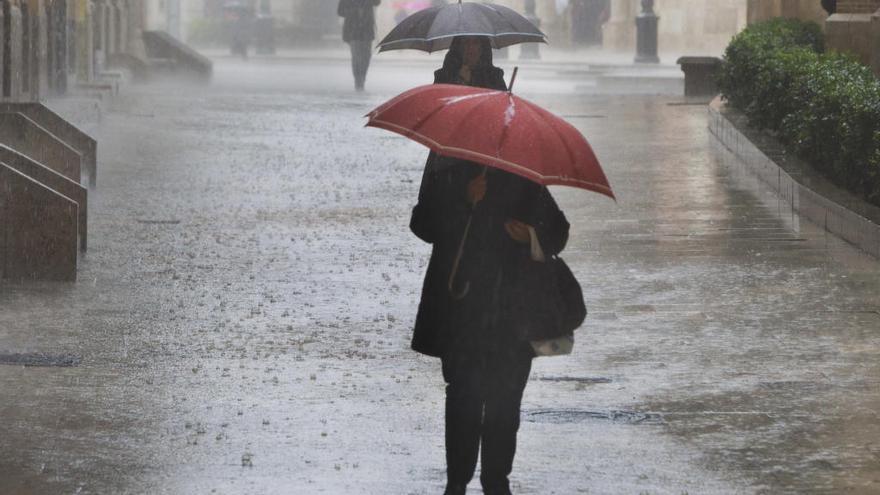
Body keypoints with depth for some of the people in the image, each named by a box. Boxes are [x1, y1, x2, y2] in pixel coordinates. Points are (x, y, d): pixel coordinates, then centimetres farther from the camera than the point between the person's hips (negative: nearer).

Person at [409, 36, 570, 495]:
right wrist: (466, 201, -16)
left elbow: (557, 232, 11)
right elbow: (424, 225, -4)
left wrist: (533, 234, -11)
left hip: (512, 306, 2)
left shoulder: (524, 178, 7)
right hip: (460, 301, -1)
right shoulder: (447, 176, 3)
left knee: (505, 397, 2)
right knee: (464, 395, -2)